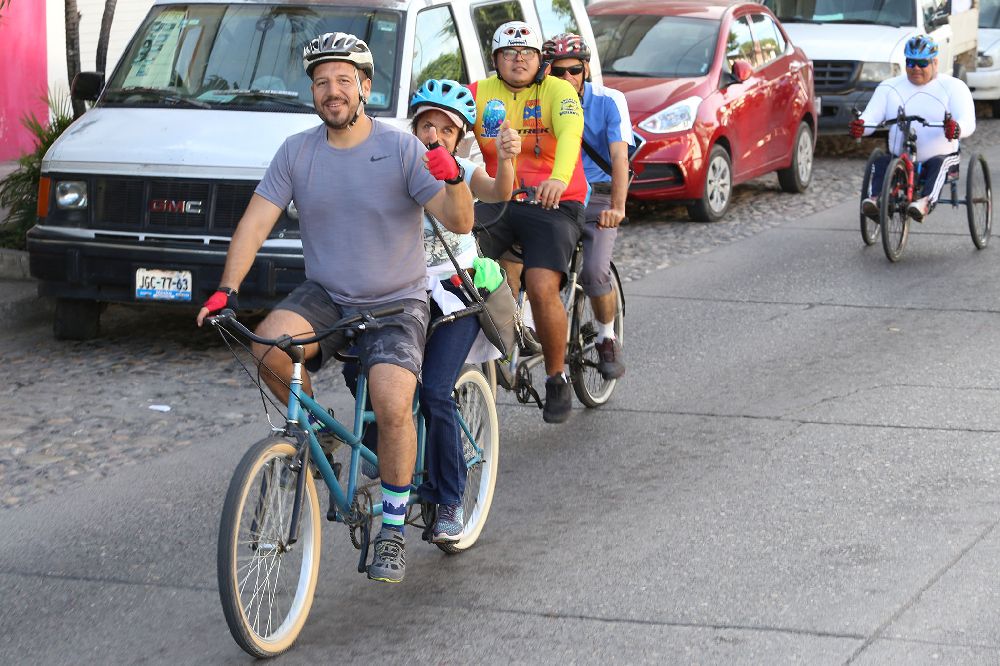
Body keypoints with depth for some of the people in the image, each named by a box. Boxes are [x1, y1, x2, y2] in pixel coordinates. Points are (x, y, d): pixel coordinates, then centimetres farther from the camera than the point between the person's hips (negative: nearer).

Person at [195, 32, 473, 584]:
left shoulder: (401, 149, -8)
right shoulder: (296, 153, 1)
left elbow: (460, 222, -13)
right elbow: (256, 222, -3)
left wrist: (453, 180, -35)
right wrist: (226, 289, -17)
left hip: (395, 305, -3)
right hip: (325, 296, 3)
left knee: (392, 403, -27)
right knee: (268, 345, -29)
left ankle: (393, 529, -7)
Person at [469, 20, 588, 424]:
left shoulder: (557, 91, -5)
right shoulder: (479, 94, 5)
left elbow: (570, 132, -24)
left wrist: (559, 178, -45)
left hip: (553, 205, -3)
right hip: (496, 204, 3)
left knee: (542, 288, -20)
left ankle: (556, 379, 0)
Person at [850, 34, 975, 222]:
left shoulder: (953, 87, 3)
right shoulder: (889, 87, 12)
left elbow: (968, 122, -13)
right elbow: (871, 117, 0)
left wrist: (956, 129, -39)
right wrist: (860, 126, -26)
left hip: (943, 156, -2)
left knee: (938, 164, -34)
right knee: (880, 163, -26)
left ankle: (925, 202, -55)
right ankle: (875, 198, -45)